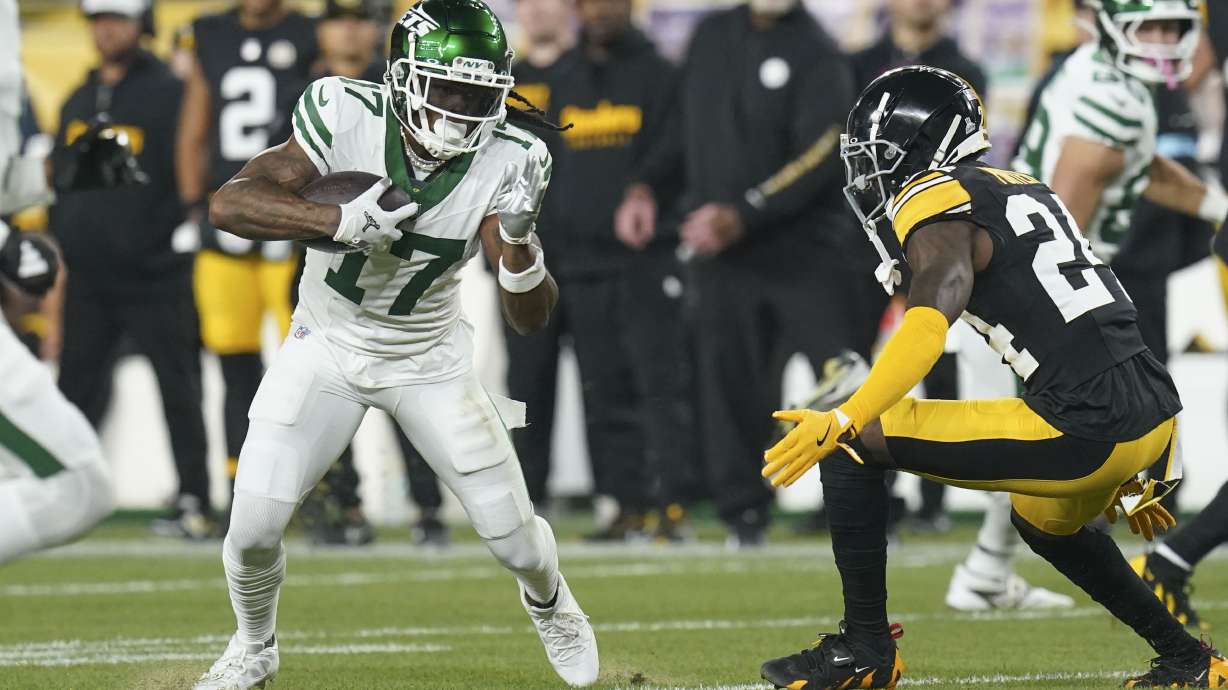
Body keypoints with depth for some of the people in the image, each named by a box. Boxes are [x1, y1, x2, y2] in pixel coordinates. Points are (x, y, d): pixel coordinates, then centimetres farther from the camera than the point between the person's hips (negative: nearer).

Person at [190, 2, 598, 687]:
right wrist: (341, 221, -45)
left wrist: (518, 238, -41)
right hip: (329, 343, -1)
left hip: (430, 359, 1)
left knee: (517, 538, 3)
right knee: (254, 527, -10)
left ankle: (549, 604, 41)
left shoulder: (508, 160, -21)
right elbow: (230, 202, -32)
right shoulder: (349, 116, -25)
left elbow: (531, 317, -20)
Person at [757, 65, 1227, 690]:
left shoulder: (936, 203, -4)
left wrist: (841, 423, -33)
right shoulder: (1024, 189, 23)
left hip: (1083, 434, -9)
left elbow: (930, 325, -24)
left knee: (852, 446, -3)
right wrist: (1122, 475, 36)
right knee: (1043, 519, 39)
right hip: (1158, 416, 9)